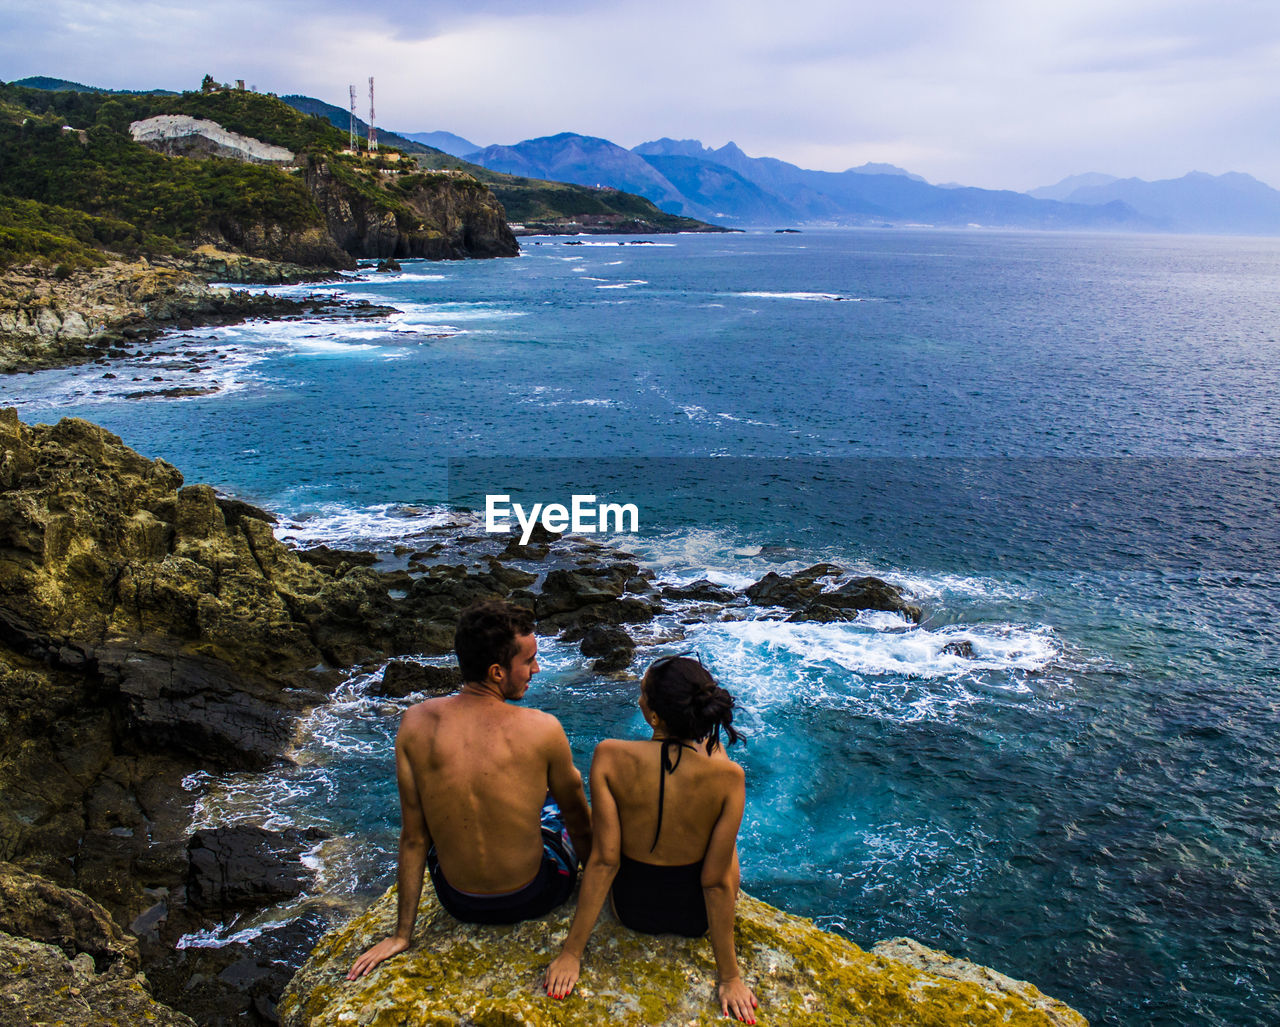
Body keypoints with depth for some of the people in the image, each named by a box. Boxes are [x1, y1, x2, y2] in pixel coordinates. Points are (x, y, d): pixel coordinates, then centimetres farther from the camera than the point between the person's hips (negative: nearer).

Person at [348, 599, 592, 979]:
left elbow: (413, 837, -7)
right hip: (533, 900, -2)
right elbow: (578, 818, -3)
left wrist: (402, 934, 4)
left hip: (458, 903, 2)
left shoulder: (416, 723, -15)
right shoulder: (542, 729, -22)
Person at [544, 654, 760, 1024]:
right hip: (696, 916, 0)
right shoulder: (728, 776, -27)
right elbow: (716, 883, -21)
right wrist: (729, 977, -7)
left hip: (631, 909, 0)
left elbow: (604, 860, -21)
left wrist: (571, 953, -9)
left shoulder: (610, 757, -27)